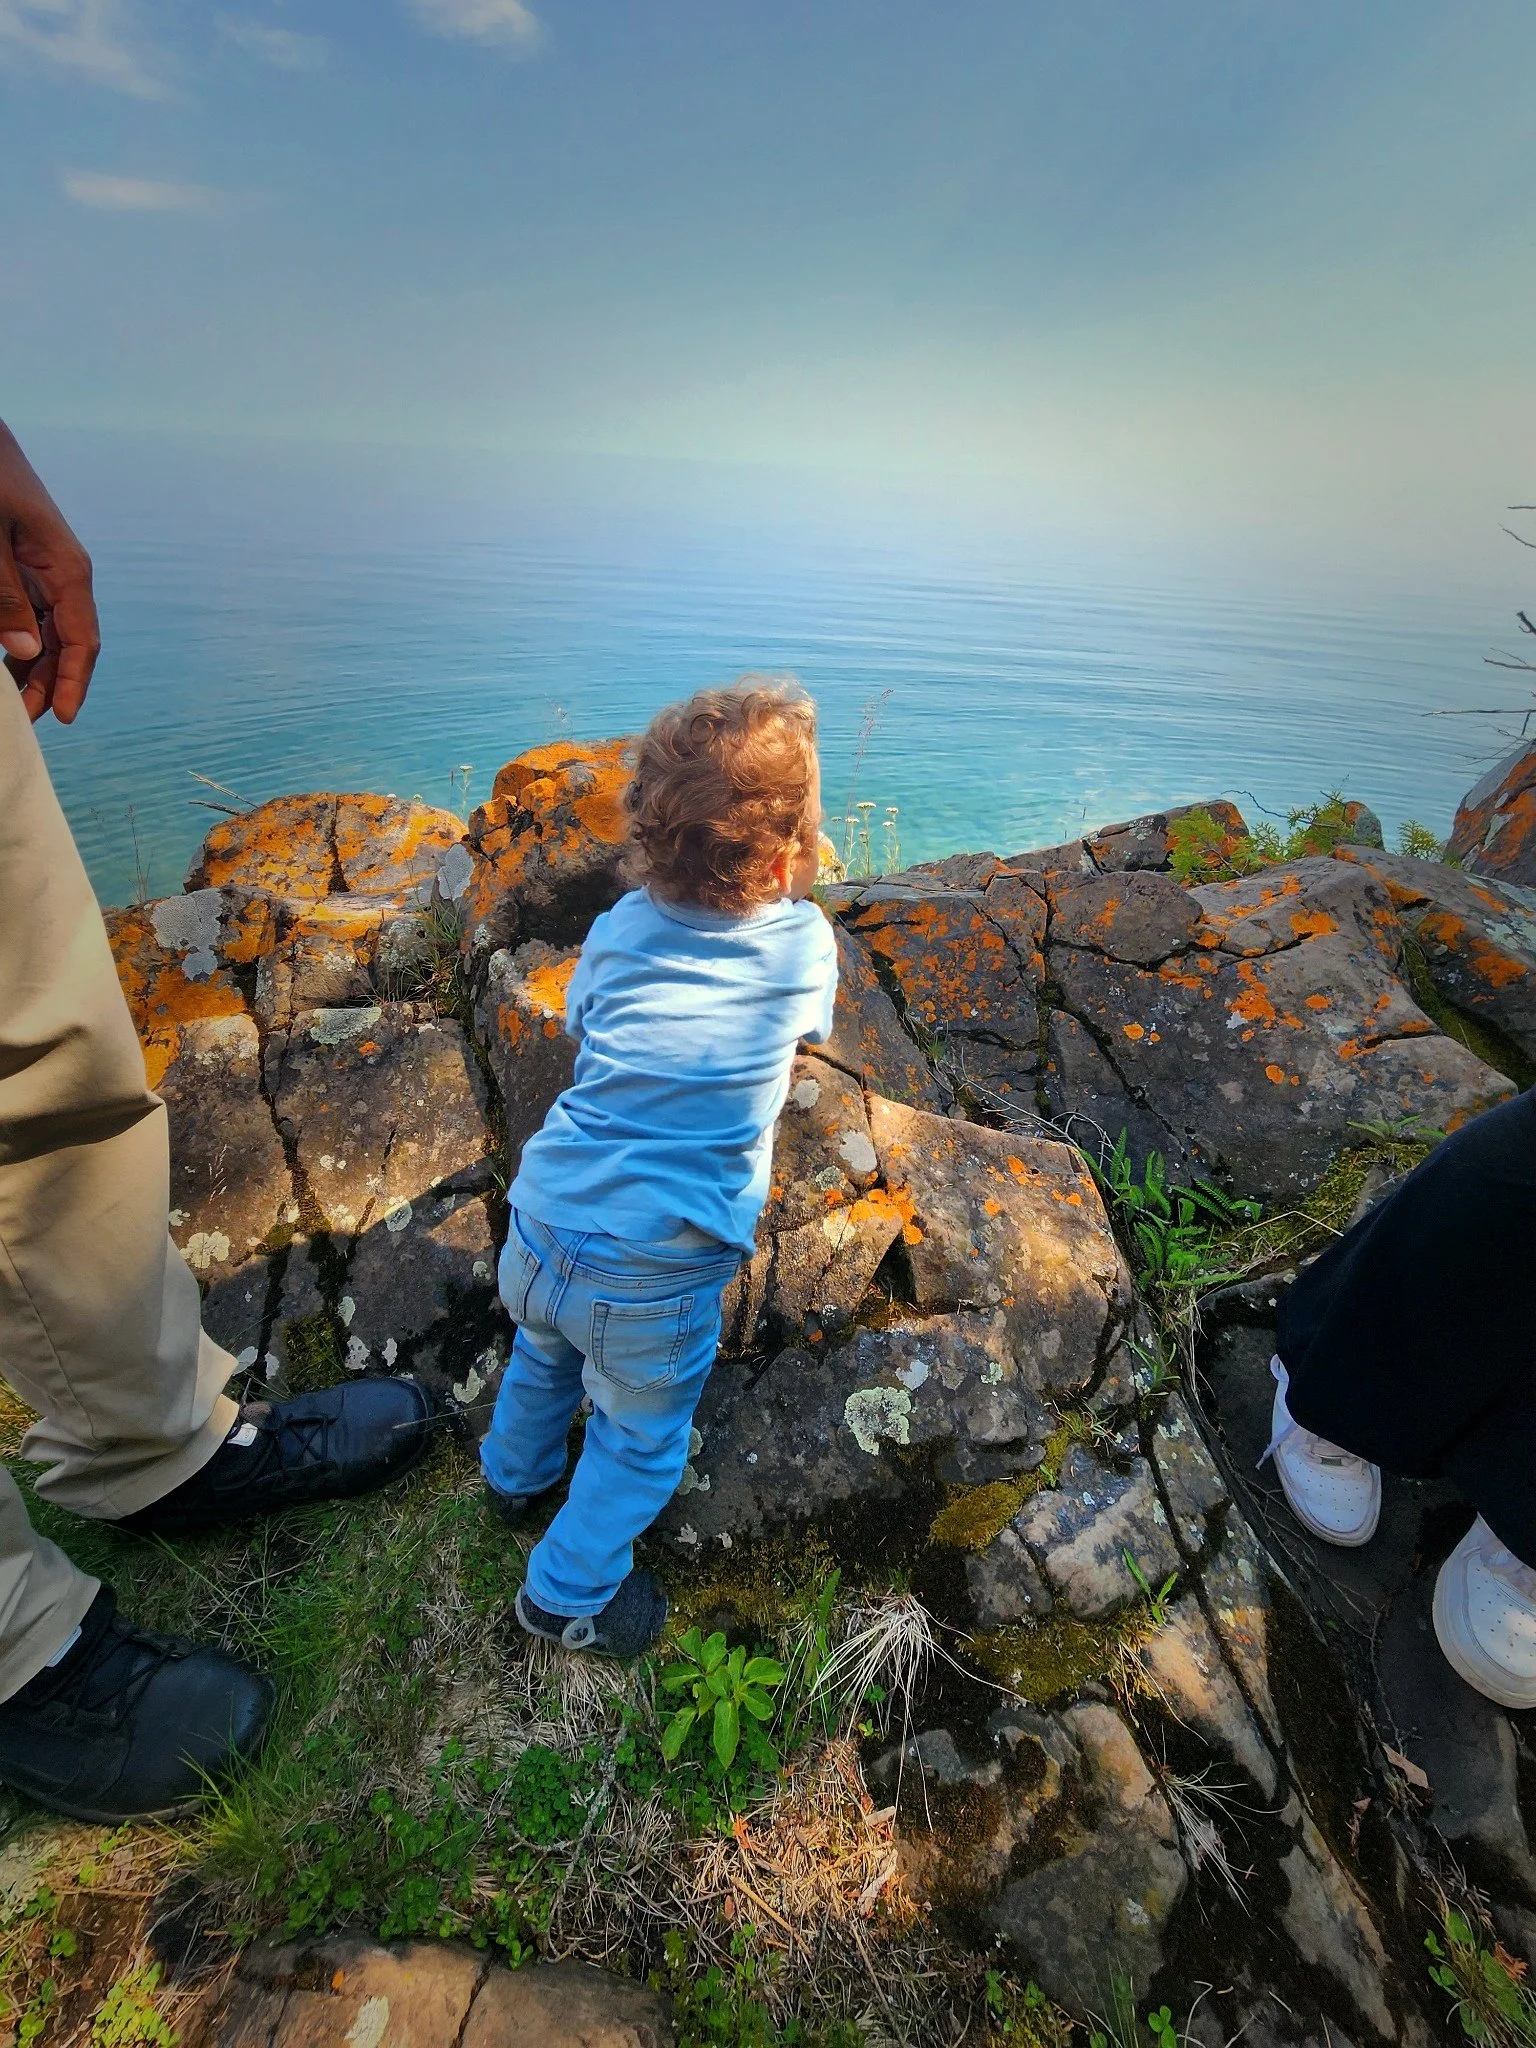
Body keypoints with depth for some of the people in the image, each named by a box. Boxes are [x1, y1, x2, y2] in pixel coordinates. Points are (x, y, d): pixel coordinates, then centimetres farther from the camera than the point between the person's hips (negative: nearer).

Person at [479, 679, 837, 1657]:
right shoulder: (807, 941, -10)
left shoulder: (620, 927, -3)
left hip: (540, 1230, 5)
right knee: (643, 1438, 24)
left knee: (543, 1353, 35)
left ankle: (516, 1472, 62)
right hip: (651, 1280, -4)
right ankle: (570, 1592, 44)